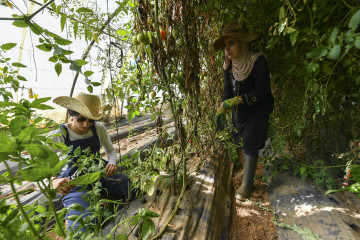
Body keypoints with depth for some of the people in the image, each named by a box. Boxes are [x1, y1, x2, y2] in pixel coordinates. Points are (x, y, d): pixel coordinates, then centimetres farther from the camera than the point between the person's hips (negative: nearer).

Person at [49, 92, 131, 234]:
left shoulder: (99, 129, -6)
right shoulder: (58, 136, -16)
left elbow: (111, 150, 10)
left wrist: (112, 163, -14)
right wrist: (53, 181, -40)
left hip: (100, 176, 4)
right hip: (73, 185, -3)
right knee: (83, 231, -25)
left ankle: (107, 201, 17)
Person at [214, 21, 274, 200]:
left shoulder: (258, 61, -21)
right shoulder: (229, 64, -4)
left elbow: (262, 92, -23)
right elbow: (228, 90, -1)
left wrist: (237, 100, -31)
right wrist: (222, 109, -14)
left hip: (258, 109, -5)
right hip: (239, 110, 6)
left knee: (250, 143, -5)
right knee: (241, 140, 14)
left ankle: (247, 182, 7)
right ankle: (246, 169, 37)